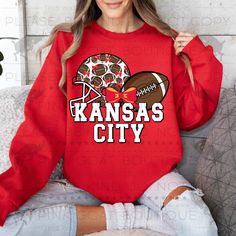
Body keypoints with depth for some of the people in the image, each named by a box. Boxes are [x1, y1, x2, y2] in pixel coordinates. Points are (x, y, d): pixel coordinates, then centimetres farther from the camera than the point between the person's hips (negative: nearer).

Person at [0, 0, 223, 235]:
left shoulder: (167, 41, 1)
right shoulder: (68, 41, -1)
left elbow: (190, 117, 6)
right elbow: (42, 125, -6)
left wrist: (203, 61, -8)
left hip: (152, 177, -1)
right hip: (84, 182, 2)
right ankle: (131, 215, -10)